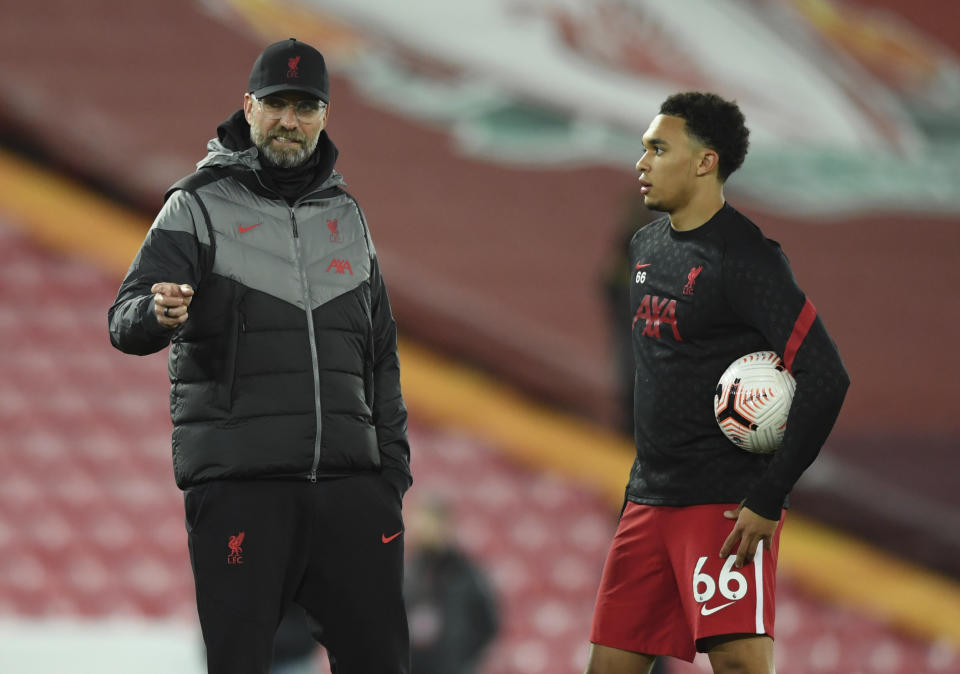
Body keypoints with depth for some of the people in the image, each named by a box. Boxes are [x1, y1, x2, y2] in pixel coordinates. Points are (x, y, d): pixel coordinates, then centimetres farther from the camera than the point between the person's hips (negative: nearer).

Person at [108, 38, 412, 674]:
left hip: (348, 481, 4)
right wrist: (159, 315, -34)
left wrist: (393, 467, 14)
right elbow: (126, 321, -10)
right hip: (238, 483, -4)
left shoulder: (347, 216, 17)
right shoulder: (198, 207, 2)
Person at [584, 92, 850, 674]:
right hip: (649, 496, 8)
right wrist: (644, 485, 18)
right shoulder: (646, 246, 13)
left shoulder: (744, 258, -13)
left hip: (725, 504, -8)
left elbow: (826, 379, -19)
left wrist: (768, 500, -20)